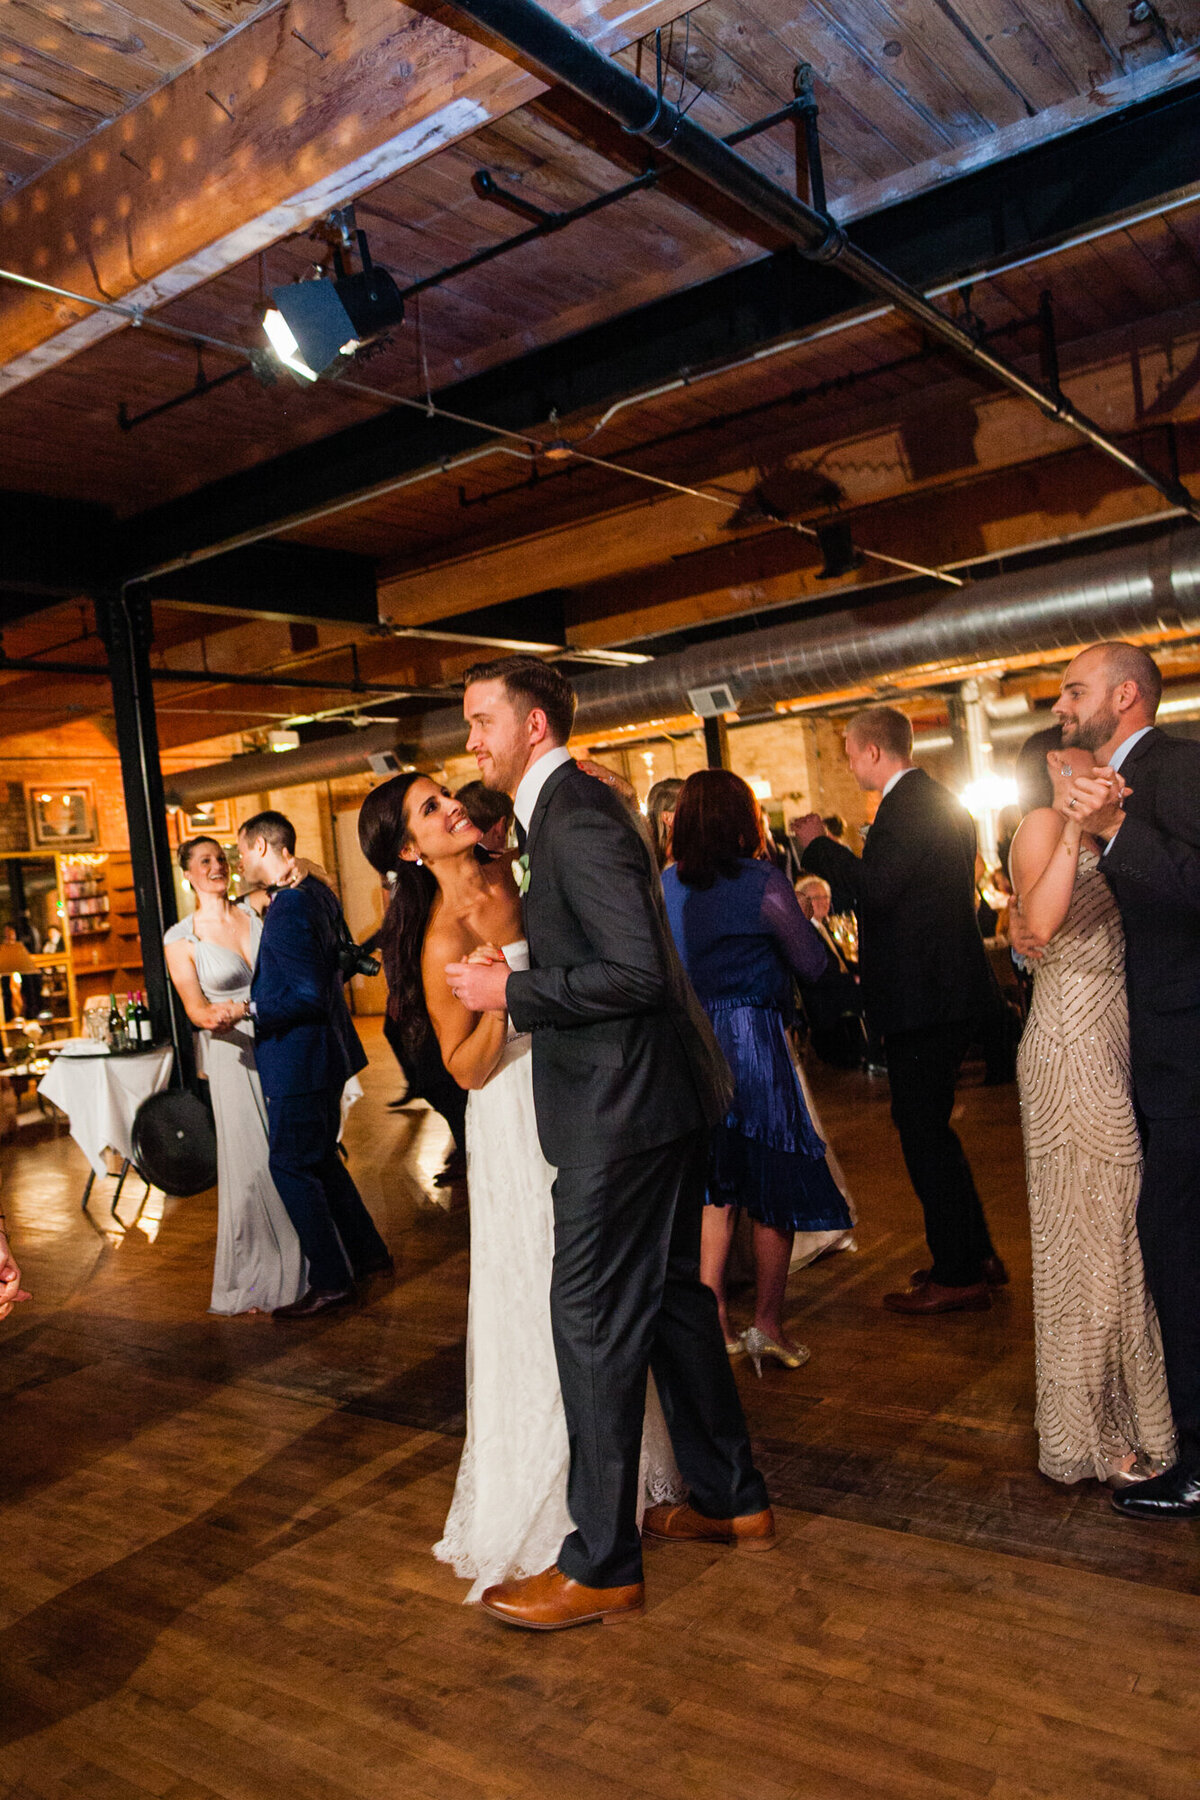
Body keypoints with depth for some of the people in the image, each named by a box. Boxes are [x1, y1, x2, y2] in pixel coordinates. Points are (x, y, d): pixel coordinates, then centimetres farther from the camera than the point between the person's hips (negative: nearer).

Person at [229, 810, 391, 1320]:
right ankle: (368, 1255, 30)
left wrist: (246, 1009, -19)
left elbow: (309, 996, -25)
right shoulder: (317, 891, 7)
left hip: (298, 1058, -10)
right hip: (324, 1050, 10)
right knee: (320, 1159, 20)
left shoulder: (288, 913, -23)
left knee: (291, 1166, 1)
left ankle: (331, 1282, 9)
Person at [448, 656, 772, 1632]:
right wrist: (517, 978, 10)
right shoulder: (575, 806, 14)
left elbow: (639, 970, -25)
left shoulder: (577, 816, -18)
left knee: (595, 1322, 0)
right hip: (656, 1094, 11)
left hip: (624, 1107, -11)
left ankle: (601, 1566, 15)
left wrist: (513, 991, -18)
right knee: (670, 1295, 20)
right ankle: (732, 1499, 36)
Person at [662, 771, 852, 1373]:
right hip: (753, 1041, -5)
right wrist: (803, 916, 12)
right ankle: (767, 1325, 17)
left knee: (716, 1186, 17)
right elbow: (812, 963, -5)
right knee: (774, 1187, 9)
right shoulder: (762, 882, -11)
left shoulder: (664, 886, 3)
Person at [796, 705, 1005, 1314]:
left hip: (924, 994, -11)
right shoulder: (939, 801, 16)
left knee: (923, 1128, -2)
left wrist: (818, 845, -9)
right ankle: (975, 1254, 29)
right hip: (949, 987, 11)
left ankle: (958, 1275, 7)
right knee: (929, 1126, 19)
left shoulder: (908, 804, -16)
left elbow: (875, 891, -22)